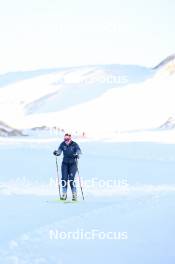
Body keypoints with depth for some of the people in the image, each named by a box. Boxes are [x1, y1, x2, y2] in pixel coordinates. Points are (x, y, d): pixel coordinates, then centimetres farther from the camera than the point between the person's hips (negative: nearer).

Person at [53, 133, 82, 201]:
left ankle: (74, 194, 2)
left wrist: (77, 154, -44)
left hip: (73, 163, -3)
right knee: (64, 179, -5)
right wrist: (56, 153, -32)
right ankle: (64, 194, 6)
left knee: (71, 179, -11)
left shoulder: (74, 144, -10)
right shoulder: (62, 144, -2)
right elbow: (59, 150, -9)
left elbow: (79, 150, -22)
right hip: (65, 163, 3)